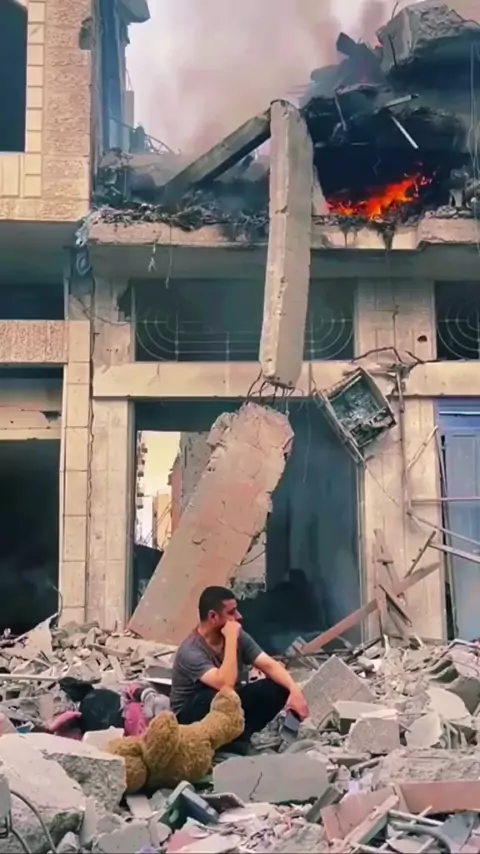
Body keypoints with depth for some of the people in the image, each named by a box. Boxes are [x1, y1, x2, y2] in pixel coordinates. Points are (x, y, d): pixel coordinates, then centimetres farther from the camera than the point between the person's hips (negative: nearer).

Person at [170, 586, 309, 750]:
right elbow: (226, 685, -40)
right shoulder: (191, 651, -28)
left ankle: (239, 735, -16)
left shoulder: (238, 636, -7)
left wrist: (294, 689, -28)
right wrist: (231, 640, -35)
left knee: (278, 687, -14)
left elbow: (269, 665, -10)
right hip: (192, 714, -6)